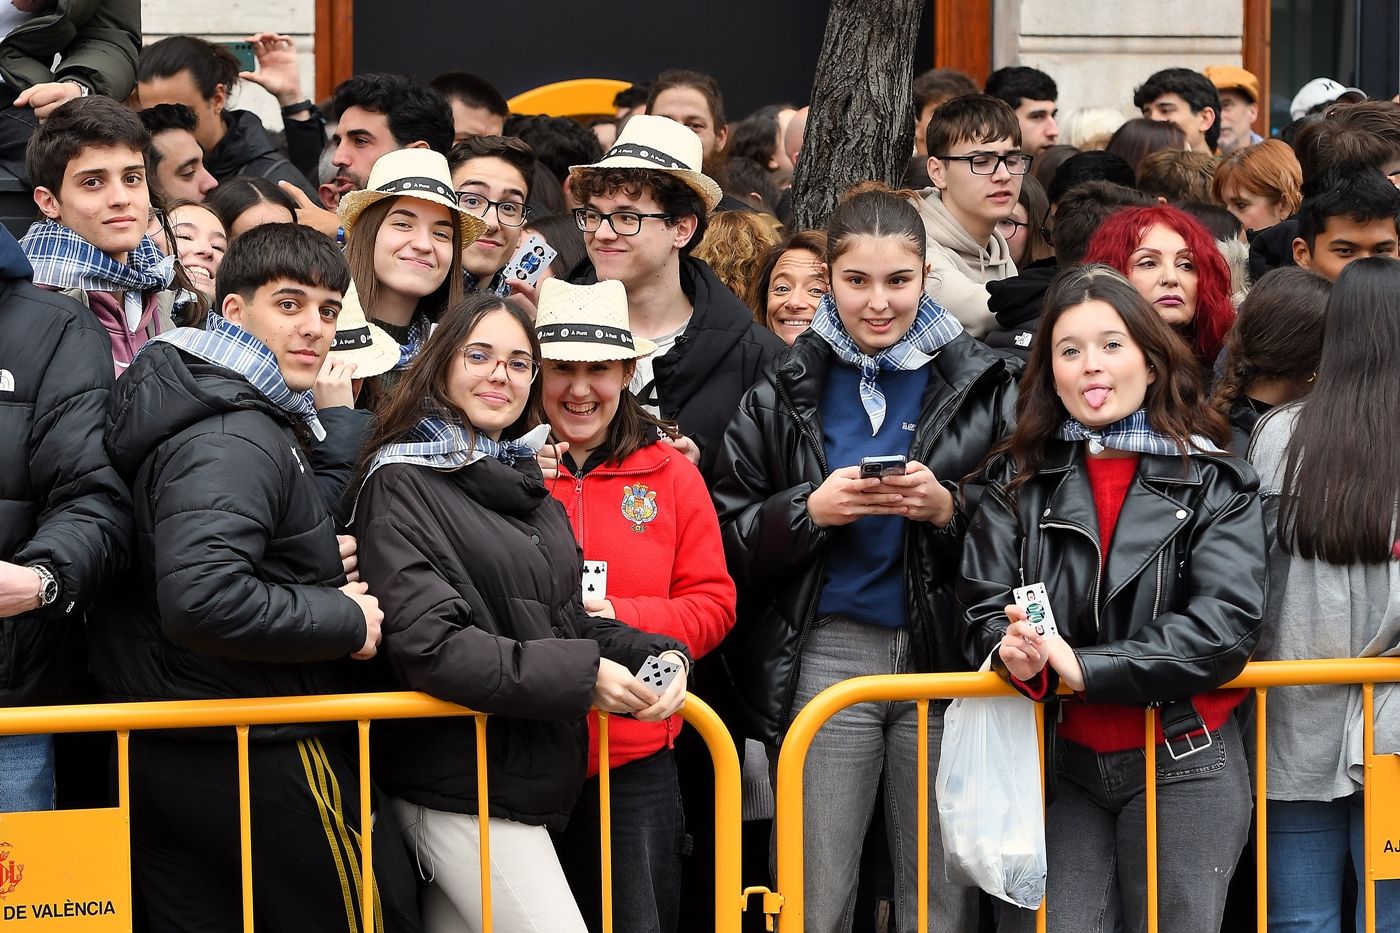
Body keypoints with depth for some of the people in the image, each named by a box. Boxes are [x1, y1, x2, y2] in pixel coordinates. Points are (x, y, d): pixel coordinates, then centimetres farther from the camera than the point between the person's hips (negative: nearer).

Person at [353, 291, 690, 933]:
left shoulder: (525, 485, 17)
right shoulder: (404, 483, -8)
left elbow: (565, 621, 18)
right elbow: (429, 644, -18)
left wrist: (656, 656, -2)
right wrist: (581, 676, -21)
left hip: (537, 779, 8)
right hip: (462, 790, -8)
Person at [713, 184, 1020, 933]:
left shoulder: (982, 386, 4)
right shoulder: (784, 393, 7)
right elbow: (730, 543, 5)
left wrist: (947, 511, -12)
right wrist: (810, 510, -11)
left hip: (946, 657, 0)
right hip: (824, 658, 0)